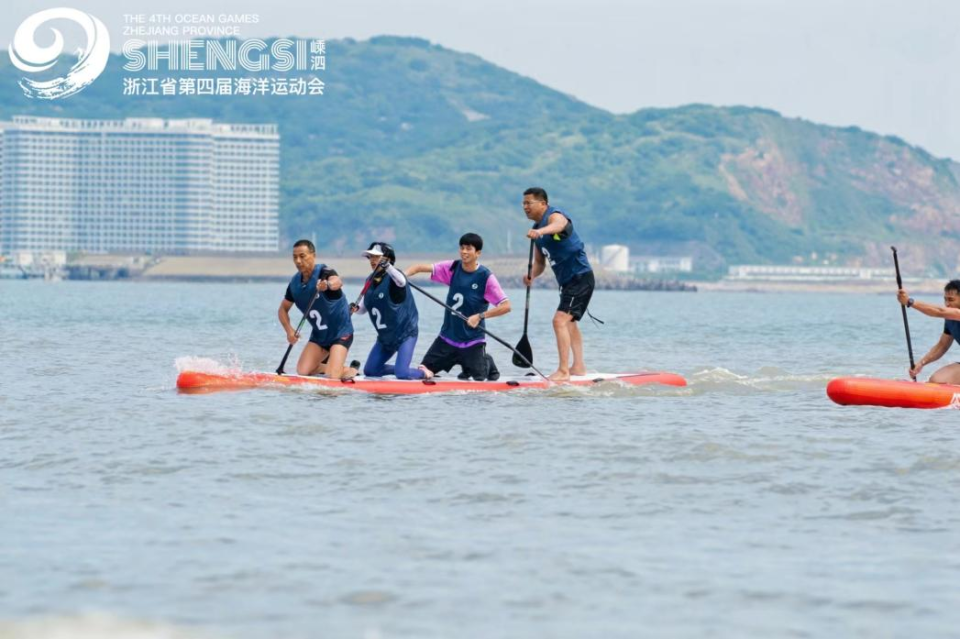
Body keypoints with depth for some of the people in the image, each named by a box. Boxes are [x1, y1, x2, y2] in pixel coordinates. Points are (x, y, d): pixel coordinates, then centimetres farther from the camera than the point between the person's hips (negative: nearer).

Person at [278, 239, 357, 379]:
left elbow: (337, 282, -43)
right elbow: (283, 309, 10)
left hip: (340, 332, -6)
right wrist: (289, 330, -9)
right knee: (302, 371, -11)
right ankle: (326, 365, 18)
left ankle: (351, 371, 15)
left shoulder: (324, 272, -19)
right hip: (318, 335, 6)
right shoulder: (295, 283, -1)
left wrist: (328, 285, -67)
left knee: (332, 377, -18)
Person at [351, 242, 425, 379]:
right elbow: (363, 308, 8)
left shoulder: (392, 277, -17)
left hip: (405, 333, -7)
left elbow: (401, 281, -43)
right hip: (385, 337, 7)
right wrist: (356, 308, -16)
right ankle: (402, 369, 24)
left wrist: (387, 266, -61)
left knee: (402, 374, -19)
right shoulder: (370, 281, 3)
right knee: (369, 371, 4)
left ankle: (424, 373, 13)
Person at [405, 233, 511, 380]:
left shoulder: (486, 277, -12)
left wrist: (480, 316, -24)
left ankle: (486, 363, 30)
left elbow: (506, 306, -17)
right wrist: (404, 274, -22)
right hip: (448, 336, 4)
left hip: (473, 340, -4)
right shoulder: (453, 268, 0)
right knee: (424, 371, 2)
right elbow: (421, 267, -3)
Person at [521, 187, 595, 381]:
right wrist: (532, 275, -10)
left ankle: (563, 370, -23)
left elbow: (558, 225, -43)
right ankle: (579, 367, 39)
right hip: (568, 281, 11)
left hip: (580, 277, -11)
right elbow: (539, 262, 13)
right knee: (569, 322, 25)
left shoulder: (555, 216, -16)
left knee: (560, 321, -21)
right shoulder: (537, 229, 13)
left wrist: (541, 231, -65)